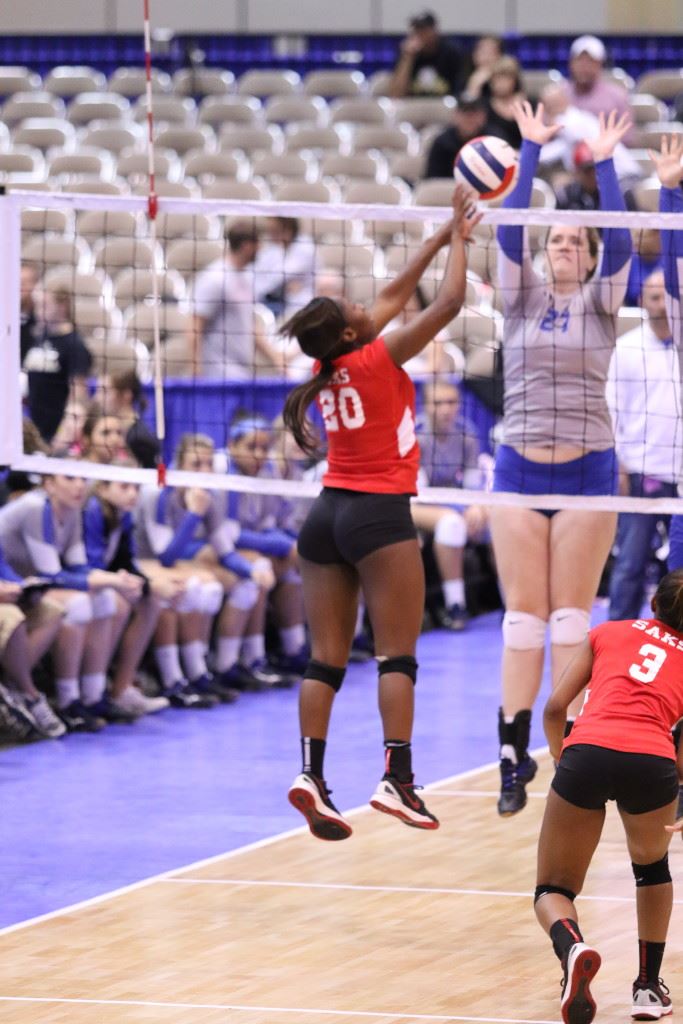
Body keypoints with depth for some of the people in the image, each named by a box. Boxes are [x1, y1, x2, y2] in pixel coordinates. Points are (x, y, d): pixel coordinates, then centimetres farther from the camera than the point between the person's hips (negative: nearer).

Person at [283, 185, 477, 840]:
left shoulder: (330, 364, 7)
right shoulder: (376, 360, -11)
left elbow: (393, 297, 18)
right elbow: (449, 302, -8)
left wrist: (441, 239, 21)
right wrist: (456, 239, 6)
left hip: (327, 515, 7)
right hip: (379, 515, -7)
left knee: (326, 659, 2)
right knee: (397, 655, -6)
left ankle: (310, 774, -8)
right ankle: (396, 779, -16)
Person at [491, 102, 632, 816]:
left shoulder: (601, 301, 5)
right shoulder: (521, 298, 8)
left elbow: (619, 237, -9)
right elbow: (509, 227, -3)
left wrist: (604, 164, -15)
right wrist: (531, 149, -8)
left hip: (587, 472, -1)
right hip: (519, 470, 1)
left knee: (572, 621, 0)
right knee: (522, 619, 1)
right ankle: (514, 757, 4)